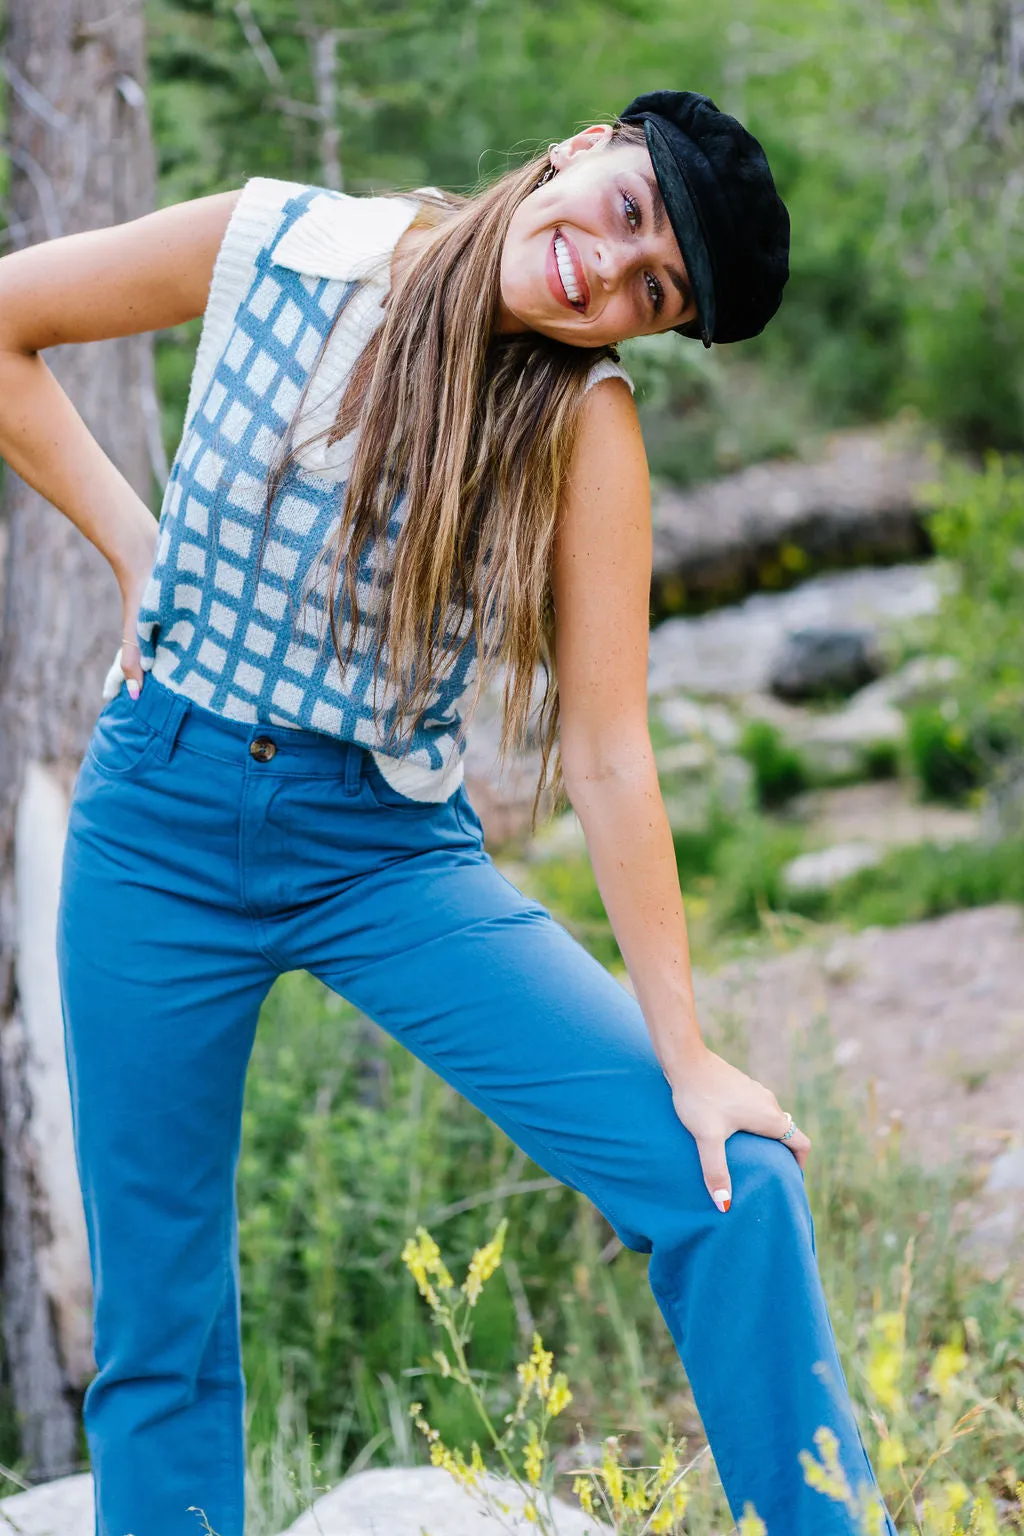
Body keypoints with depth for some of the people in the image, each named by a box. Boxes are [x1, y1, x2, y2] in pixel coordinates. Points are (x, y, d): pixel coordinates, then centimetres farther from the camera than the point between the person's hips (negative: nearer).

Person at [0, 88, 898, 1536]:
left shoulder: (583, 428, -10)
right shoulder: (275, 246, -7)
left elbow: (606, 756, -11)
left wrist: (685, 1057, -13)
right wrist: (132, 544, -1)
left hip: (390, 856, 0)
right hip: (160, 820, 1)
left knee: (732, 1184, -13)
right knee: (159, 1335, 7)